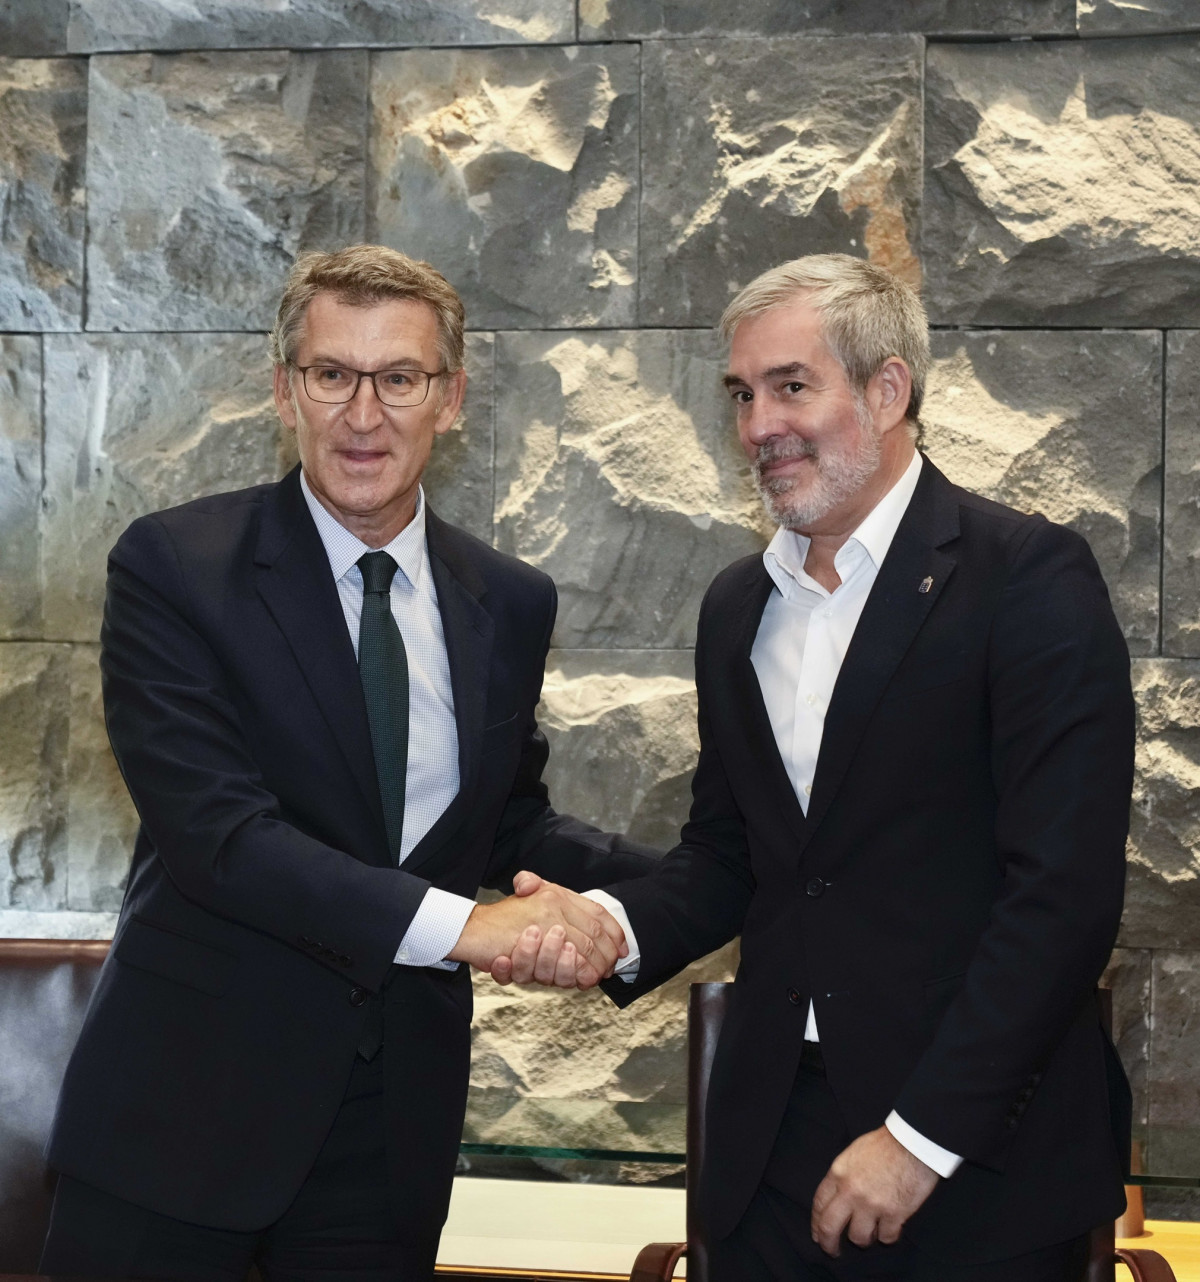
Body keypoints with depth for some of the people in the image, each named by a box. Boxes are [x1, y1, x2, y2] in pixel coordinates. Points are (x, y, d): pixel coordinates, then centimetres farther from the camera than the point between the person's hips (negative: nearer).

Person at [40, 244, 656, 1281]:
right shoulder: (173, 567, -10)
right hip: (189, 1105, -4)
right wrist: (459, 924, -25)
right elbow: (216, 830, -19)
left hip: (397, 1117, 4)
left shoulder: (510, 604, 5)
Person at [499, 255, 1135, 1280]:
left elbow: (1064, 888, -16)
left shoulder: (1030, 576, -10)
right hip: (773, 1147, 5)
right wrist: (616, 927, -5)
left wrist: (922, 1134, -17)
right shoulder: (738, 606, 11)